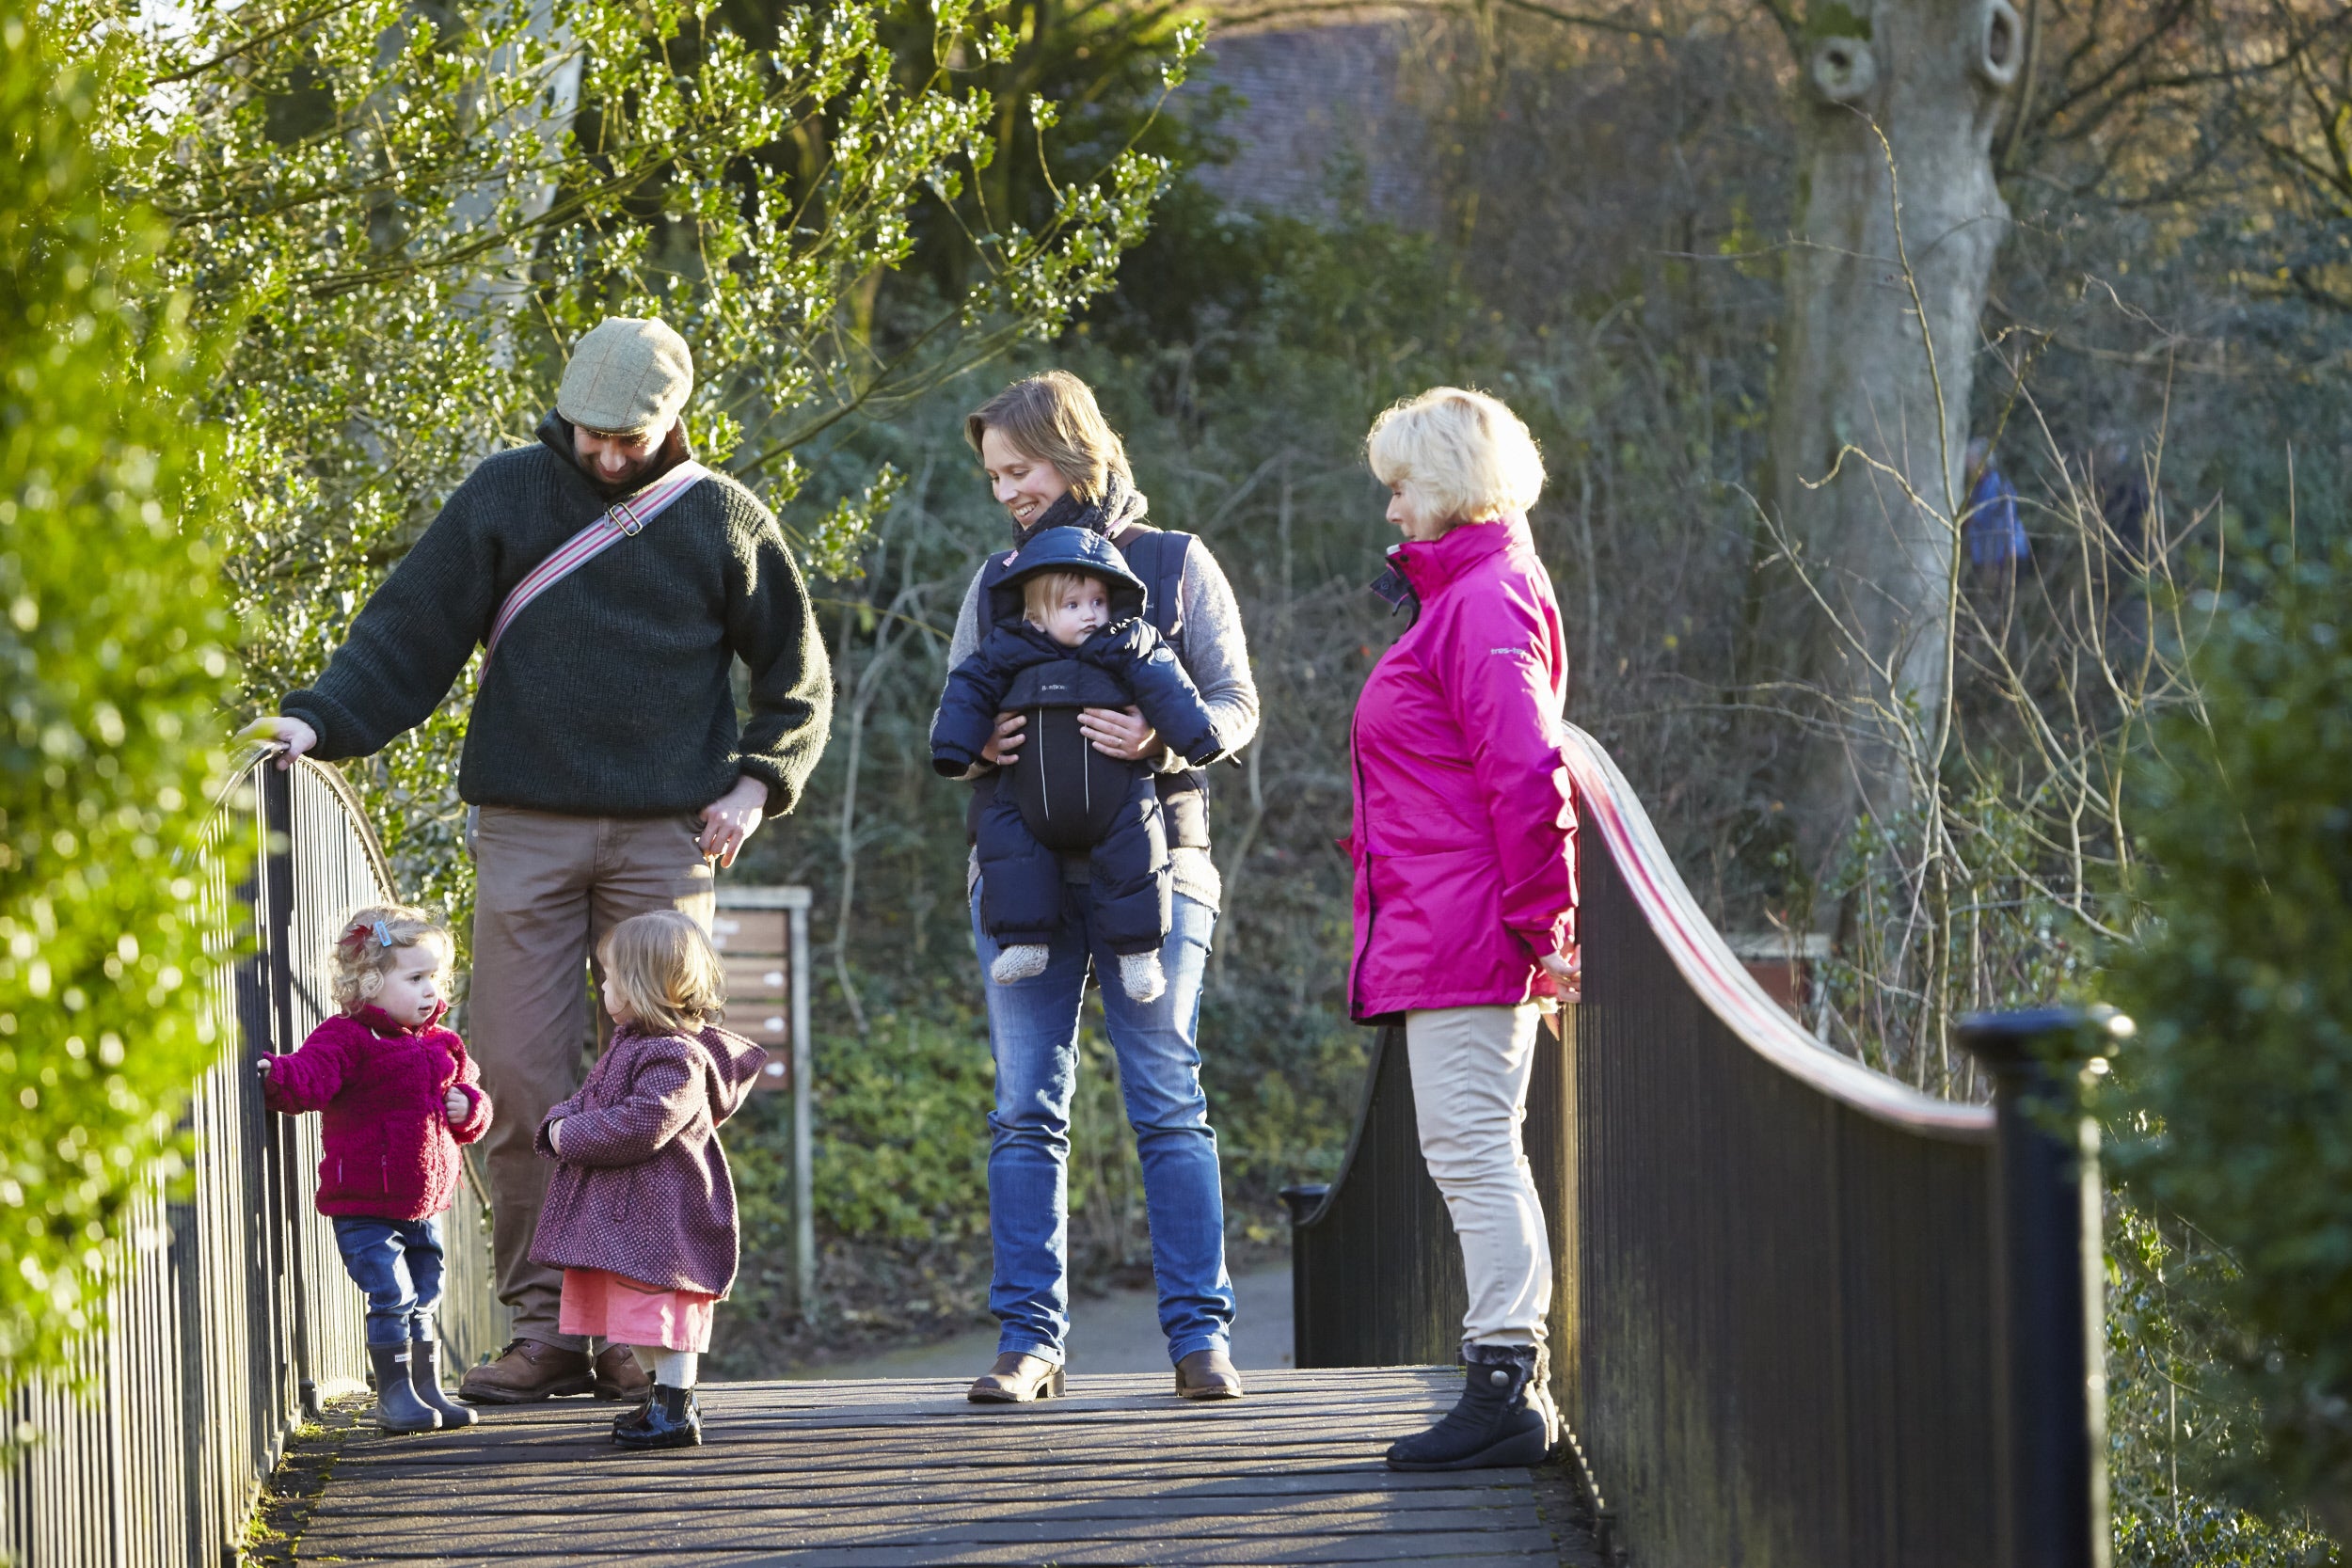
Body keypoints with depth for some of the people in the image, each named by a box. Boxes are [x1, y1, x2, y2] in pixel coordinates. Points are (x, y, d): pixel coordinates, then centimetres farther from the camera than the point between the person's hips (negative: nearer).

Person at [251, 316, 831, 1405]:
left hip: (664, 834, 0)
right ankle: (546, 1324, 1)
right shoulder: (507, 495, 6)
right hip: (527, 830, 0)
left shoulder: (721, 519, 8)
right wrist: (320, 720, -9)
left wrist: (757, 782, 1)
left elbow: (797, 678, 16)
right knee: (522, 1080, -5)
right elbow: (411, 632, 5)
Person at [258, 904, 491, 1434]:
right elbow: (311, 1081, -30)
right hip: (365, 1207, -7)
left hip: (425, 1204, 7)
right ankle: (394, 1395, 0)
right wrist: (277, 1076, -51)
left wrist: (468, 1108, -2)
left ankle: (428, 1391, 25)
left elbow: (473, 1097, 22)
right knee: (391, 1298, -10)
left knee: (424, 1301, 15)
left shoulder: (442, 1047, 11)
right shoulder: (348, 1041, -13)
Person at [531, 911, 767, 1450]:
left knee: (660, 1312, -8)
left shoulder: (675, 1059, -20)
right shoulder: (629, 1043, 14)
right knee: (643, 1319, 18)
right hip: (621, 1214, 11)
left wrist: (569, 1137, -17)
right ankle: (669, 1395, 28)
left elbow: (638, 1128, -28)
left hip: (662, 1216, -11)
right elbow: (588, 1100, 21)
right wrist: (561, 1122, -2)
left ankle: (674, 1411, -4)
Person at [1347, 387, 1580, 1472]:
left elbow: (1524, 773, -22)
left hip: (1459, 938, -11)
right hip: (1450, 932, 11)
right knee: (1479, 1155, 12)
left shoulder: (1485, 602, -14)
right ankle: (1519, 1385, 16)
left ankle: (1503, 1389, -10)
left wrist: (1540, 923, -20)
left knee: (1471, 1149, -10)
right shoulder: (1463, 595, 19)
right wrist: (1540, 923, 22)